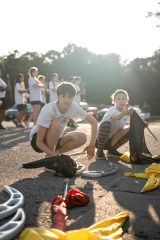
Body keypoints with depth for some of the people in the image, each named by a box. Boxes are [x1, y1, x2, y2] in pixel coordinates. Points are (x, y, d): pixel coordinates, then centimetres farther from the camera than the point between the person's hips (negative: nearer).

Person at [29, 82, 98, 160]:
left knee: (82, 137, -16)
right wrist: (52, 154, -43)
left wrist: (91, 145, -21)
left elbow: (93, 122, -12)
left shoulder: (73, 107, -19)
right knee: (55, 124, -33)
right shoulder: (48, 110, -32)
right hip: (36, 139, -5)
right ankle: (50, 157, -17)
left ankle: (56, 153, -4)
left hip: (55, 139, 5)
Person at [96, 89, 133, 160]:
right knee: (106, 123, -34)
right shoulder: (112, 110, -21)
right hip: (100, 139, -6)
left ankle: (112, 149, 9)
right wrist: (123, 113, -68)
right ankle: (100, 151, -14)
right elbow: (115, 117, -48)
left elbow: (122, 128, 2)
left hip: (111, 140, 7)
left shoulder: (126, 112, 0)